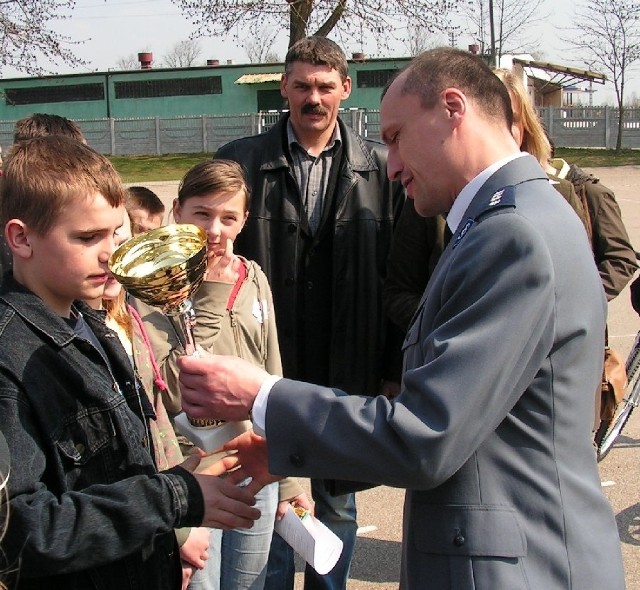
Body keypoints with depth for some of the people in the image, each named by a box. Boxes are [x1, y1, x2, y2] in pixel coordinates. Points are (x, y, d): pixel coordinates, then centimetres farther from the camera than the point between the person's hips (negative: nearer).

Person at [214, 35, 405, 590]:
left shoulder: (382, 167, 0)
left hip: (348, 373, 1)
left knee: (337, 502, 16)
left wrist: (392, 366, -1)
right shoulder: (240, 162, -1)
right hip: (267, 372, 0)